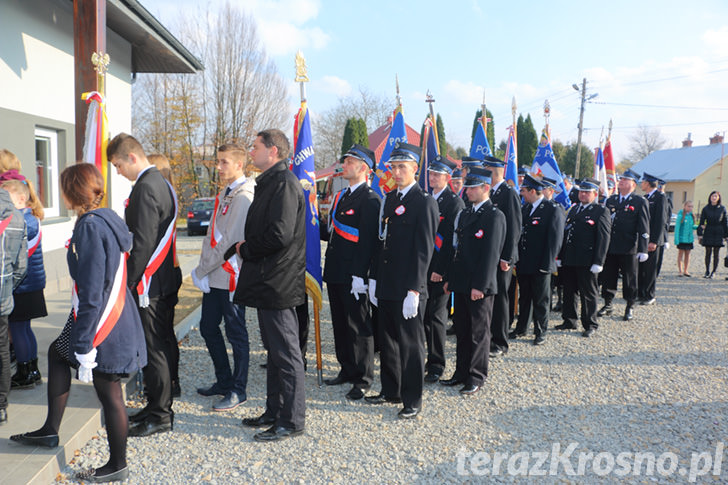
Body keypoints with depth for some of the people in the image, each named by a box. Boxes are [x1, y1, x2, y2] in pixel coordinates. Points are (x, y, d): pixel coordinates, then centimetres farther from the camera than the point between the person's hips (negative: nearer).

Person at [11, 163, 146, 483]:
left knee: (108, 392, 3)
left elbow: (91, 293, -23)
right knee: (57, 353, 25)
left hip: (103, 325, -10)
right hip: (116, 316, 10)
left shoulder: (90, 227, -20)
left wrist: (83, 347, -19)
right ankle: (50, 431, 37)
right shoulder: (107, 219, 8)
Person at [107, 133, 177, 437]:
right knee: (160, 346, 16)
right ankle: (158, 406, 28)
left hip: (150, 284, -10)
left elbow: (143, 242, -21)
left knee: (152, 348, -1)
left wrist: (129, 282, -14)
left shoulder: (146, 187, -16)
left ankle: (160, 416, 9)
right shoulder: (161, 183, 14)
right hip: (165, 280, 10)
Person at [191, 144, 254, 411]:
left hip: (231, 276, -9)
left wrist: (202, 269, -13)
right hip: (214, 277, 10)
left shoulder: (243, 196, -14)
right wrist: (203, 270, 7)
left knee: (236, 334, 2)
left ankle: (238, 390, 15)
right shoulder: (224, 194, 16)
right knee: (208, 328, 16)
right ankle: (224, 381, 31)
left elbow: (231, 240, -20)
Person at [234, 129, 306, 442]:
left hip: (278, 283, -11)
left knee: (286, 353, -2)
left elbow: (280, 235, -24)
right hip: (269, 283, 11)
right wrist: (242, 250, 6)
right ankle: (275, 412, 29)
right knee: (275, 350, 17)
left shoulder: (283, 182, -15)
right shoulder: (270, 183, 18)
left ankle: (292, 421, 9)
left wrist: (245, 249, -10)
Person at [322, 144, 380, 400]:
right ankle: (347, 370, 31)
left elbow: (368, 241, -18)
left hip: (353, 276, -9)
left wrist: (360, 275, -21)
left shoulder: (370, 200, -13)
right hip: (335, 273, 9)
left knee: (358, 326, 1)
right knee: (340, 324, 17)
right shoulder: (341, 195, 15)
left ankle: (362, 379, 14)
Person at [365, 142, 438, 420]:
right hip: (386, 286, 8)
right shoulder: (389, 199, 13)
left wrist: (414, 290, -18)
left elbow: (424, 250, -14)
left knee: (411, 344, 3)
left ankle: (412, 401, 15)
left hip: (408, 288, -7)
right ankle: (390, 391, 32)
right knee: (387, 341, 17)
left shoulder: (425, 202, -10)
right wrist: (376, 280, 12)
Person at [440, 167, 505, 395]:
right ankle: (461, 372, 27)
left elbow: (491, 254, -16)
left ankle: (476, 377, 15)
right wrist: (449, 278, 14)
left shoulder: (494, 216, -10)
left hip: (480, 286, -8)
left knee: (479, 331, 4)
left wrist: (479, 285, -19)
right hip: (461, 282, 8)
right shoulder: (464, 213, 14)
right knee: (462, 330, 15)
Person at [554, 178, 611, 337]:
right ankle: (569, 321, 26)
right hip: (569, 261, 7)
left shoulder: (602, 211, -5)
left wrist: (598, 263, -16)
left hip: (586, 263, -7)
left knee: (589, 293, 3)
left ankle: (590, 325, 15)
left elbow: (603, 238, -11)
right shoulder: (573, 209, 16)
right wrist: (560, 257, 12)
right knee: (569, 291, 14)